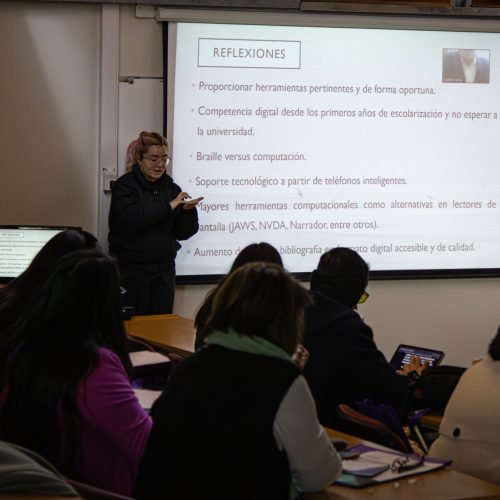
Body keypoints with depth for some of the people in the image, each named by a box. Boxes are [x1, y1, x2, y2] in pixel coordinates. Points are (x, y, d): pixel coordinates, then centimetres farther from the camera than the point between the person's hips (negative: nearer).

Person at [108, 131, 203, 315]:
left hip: (164, 270, 4)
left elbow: (182, 233, 7)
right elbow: (132, 219, -23)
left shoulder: (170, 187, 8)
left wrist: (188, 210, -12)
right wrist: (169, 206, -22)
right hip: (132, 270, -4)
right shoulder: (125, 186, -5)